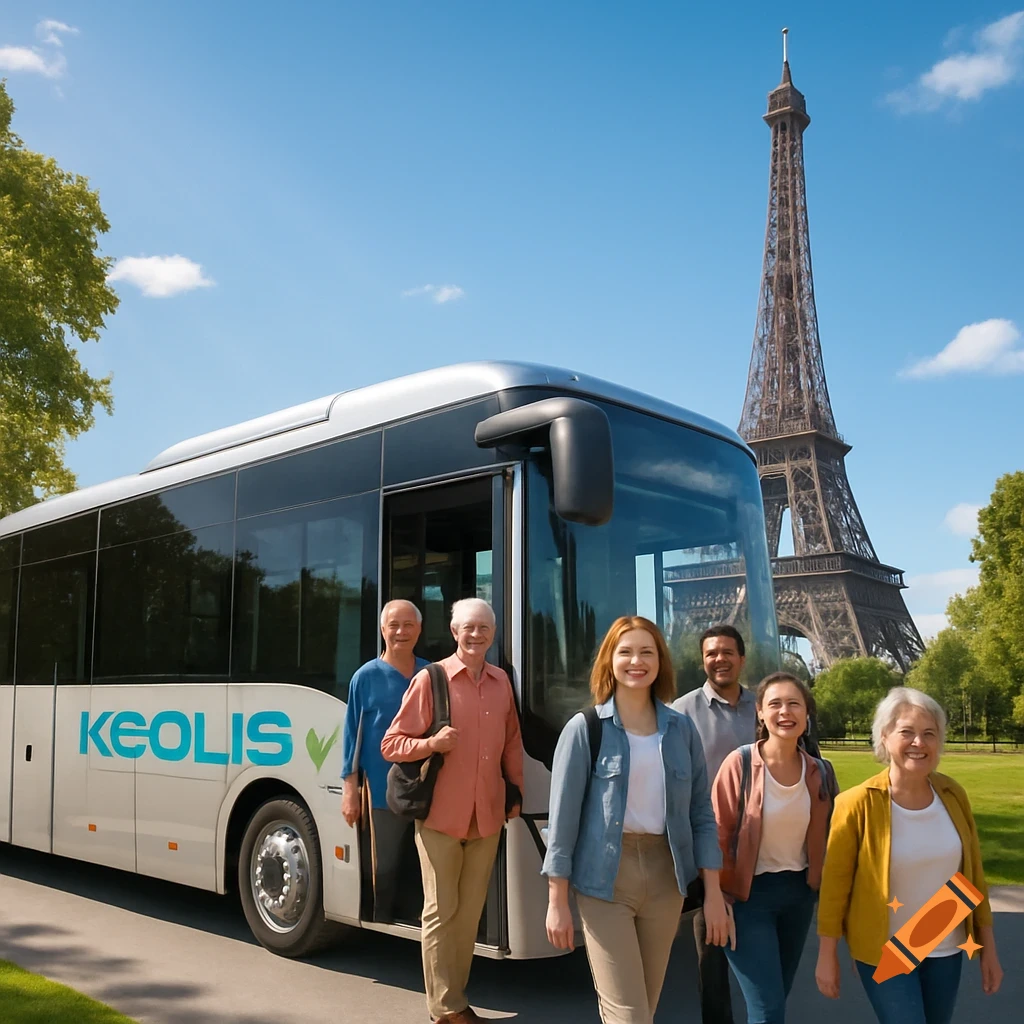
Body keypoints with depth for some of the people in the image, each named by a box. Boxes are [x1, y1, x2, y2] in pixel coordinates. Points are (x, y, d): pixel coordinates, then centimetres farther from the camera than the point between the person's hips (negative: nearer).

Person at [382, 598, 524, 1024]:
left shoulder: (501, 682, 7)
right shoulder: (430, 679, -6)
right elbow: (391, 744, -4)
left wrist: (516, 791, 16)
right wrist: (432, 743, -20)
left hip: (487, 817, 4)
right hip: (440, 816, -4)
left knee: (470, 912, 11)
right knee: (441, 912, 1)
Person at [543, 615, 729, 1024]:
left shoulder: (681, 729, 4)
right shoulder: (585, 728, -7)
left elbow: (702, 812, 7)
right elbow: (563, 815, -6)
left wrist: (713, 893, 3)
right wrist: (557, 900, -7)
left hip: (665, 873, 4)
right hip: (605, 877, -4)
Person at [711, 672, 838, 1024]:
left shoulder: (819, 772, -1)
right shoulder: (740, 764, -15)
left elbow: (824, 838, 10)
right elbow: (718, 834, -12)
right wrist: (720, 895, -12)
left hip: (799, 893, 5)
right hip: (749, 894, -5)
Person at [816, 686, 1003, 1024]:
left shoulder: (953, 795, -5)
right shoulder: (858, 804, -19)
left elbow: (973, 873, 5)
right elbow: (835, 882, -11)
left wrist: (988, 946, 8)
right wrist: (827, 956, -7)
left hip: (946, 949, 4)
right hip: (884, 953, -4)